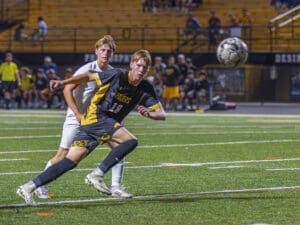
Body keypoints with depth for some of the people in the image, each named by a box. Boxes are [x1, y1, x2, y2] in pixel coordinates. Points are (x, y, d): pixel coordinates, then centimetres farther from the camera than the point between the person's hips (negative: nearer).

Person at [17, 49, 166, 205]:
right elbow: (89, 77, -1)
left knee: (71, 160, -2)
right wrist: (63, 82, -8)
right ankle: (97, 175, -19)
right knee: (131, 141, -22)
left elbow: (162, 114, 4)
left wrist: (148, 114, -19)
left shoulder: (146, 89, 5)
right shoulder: (118, 75, -9)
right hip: (96, 117, -6)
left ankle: (28, 187, -1)